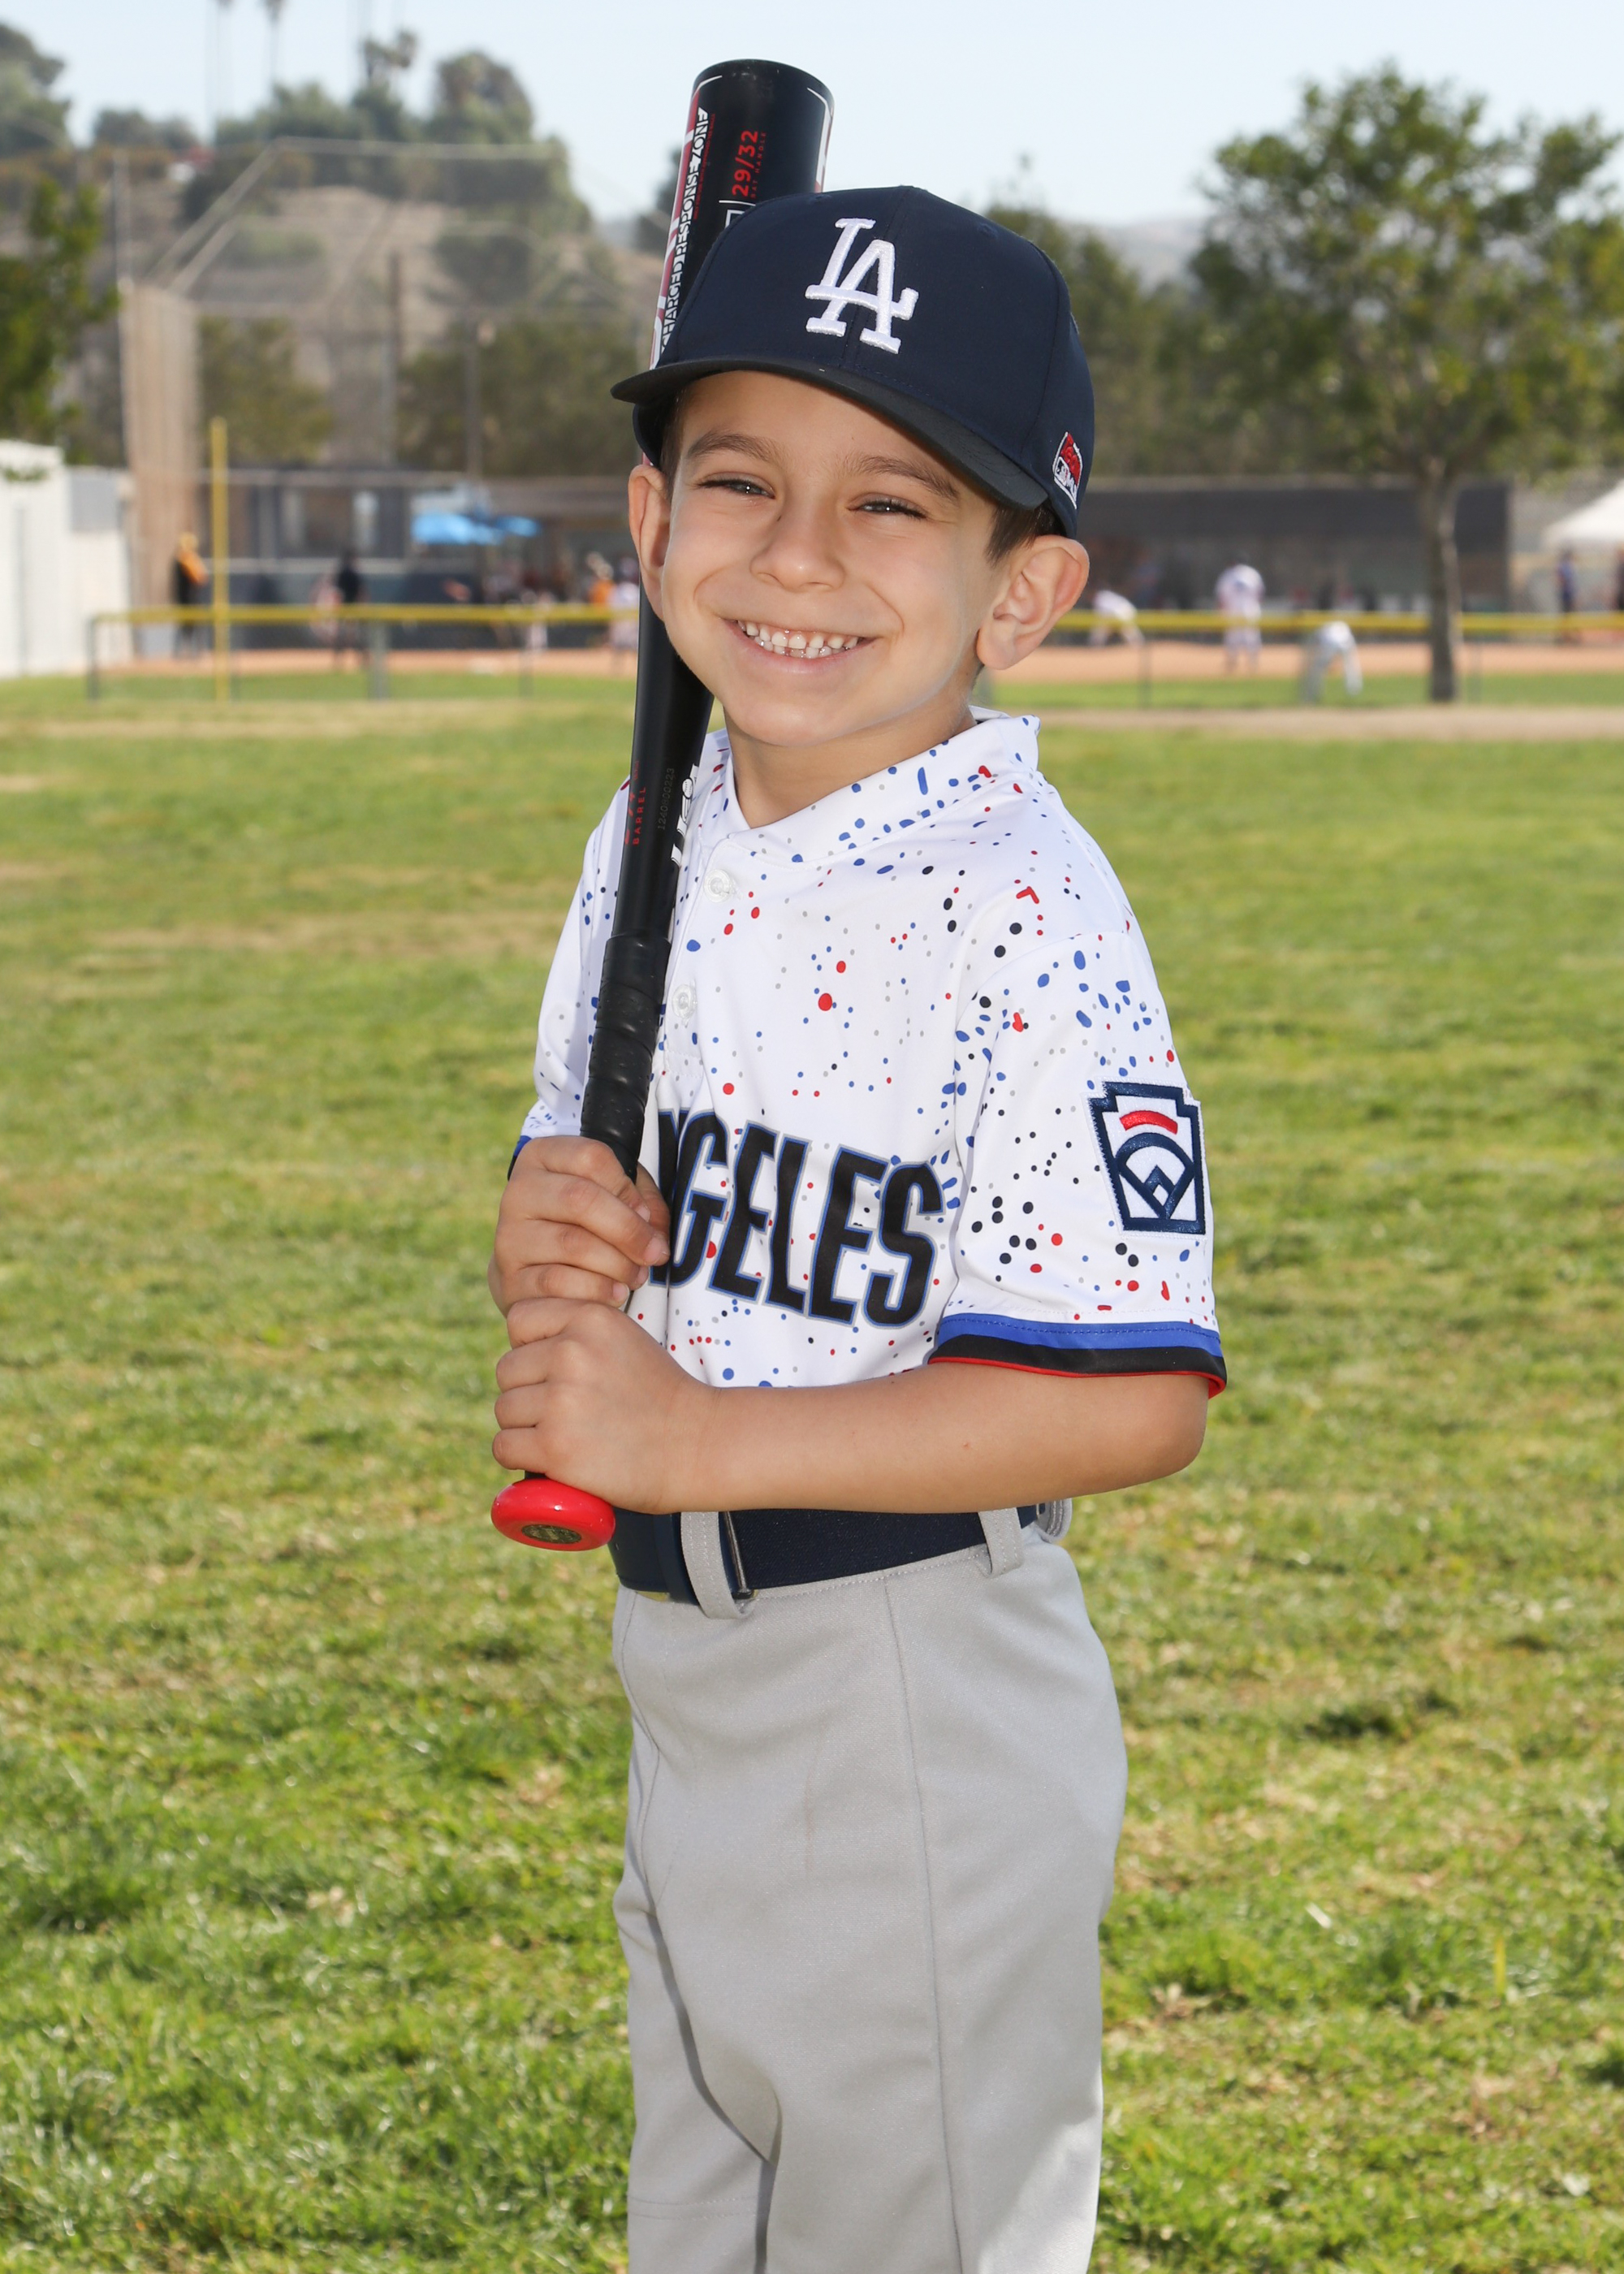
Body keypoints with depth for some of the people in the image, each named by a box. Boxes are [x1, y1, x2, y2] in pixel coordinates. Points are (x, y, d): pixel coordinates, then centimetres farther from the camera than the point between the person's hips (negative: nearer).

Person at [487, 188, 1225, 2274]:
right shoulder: (652, 845, 3)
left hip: (922, 1706, -8)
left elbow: (1133, 1399, -26)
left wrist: (695, 1437, -25)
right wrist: (546, 1226, -7)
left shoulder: (1020, 915, -21)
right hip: (676, 1672, 8)